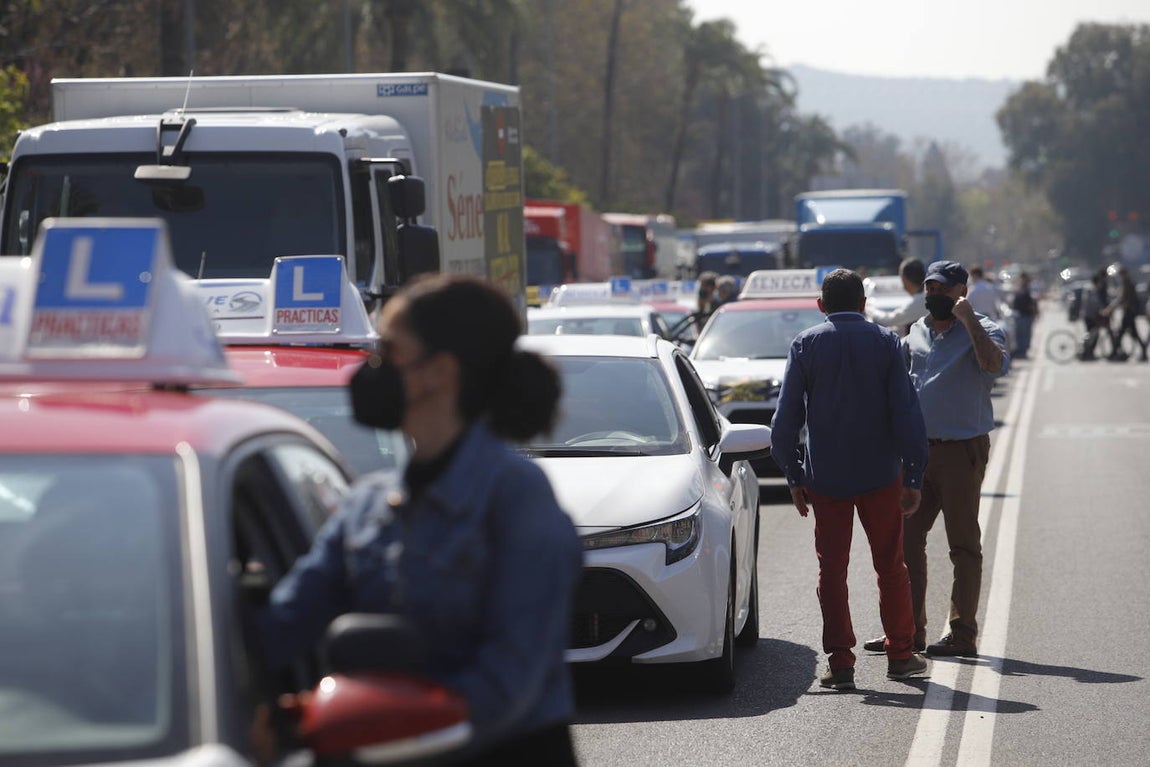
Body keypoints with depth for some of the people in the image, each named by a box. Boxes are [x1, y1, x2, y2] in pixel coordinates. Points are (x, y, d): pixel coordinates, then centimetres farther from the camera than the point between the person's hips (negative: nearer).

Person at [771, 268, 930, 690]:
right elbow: (907, 414, -6)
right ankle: (900, 654, 20)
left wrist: (794, 477, 6)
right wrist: (913, 477, -2)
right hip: (880, 473, 0)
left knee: (832, 568, 5)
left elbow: (785, 421, -2)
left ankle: (840, 662, 1)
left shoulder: (805, 344, -1)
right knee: (890, 565, 12)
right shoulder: (885, 341, -2)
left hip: (825, 477, 0)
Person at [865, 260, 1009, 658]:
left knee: (963, 544, -1)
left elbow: (996, 365, -25)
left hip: (962, 450, -6)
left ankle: (963, 633, 3)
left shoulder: (980, 330, -4)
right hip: (917, 448, 6)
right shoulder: (916, 332, 14)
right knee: (906, 539, 6)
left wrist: (969, 321, -27)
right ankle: (909, 629, 13)